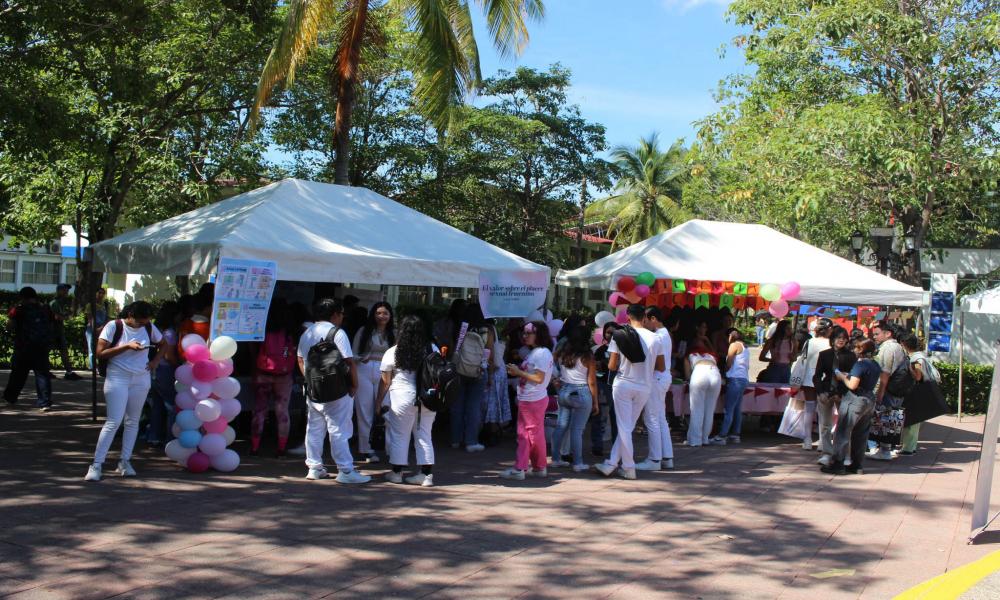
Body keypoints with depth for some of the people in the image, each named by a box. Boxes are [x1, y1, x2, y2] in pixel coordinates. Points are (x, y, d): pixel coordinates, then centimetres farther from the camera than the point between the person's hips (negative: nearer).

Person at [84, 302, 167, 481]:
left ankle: (125, 462, 13)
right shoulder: (114, 326, -8)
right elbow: (100, 353, -12)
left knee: (133, 421, 7)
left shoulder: (149, 328, 4)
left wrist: (155, 361, 3)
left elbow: (163, 344, 20)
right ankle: (97, 464, -8)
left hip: (141, 379, 5)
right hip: (118, 377, -5)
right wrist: (127, 346, -19)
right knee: (114, 421, -11)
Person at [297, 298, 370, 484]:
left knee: (314, 429, 13)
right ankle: (346, 471, -2)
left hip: (312, 390, 7)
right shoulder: (337, 333, -13)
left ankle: (314, 467, 17)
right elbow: (349, 362, -16)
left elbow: (301, 360, 18)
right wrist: (354, 385, -6)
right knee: (339, 431, -4)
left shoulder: (306, 334, 10)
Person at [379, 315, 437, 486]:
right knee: (424, 436, 11)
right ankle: (427, 474, 11)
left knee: (399, 435, 9)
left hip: (403, 399, -3)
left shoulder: (392, 353, -6)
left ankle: (396, 472, 15)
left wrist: (379, 402, 8)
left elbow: (385, 382, -2)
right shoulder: (433, 350, 2)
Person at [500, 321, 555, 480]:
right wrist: (517, 371, 1)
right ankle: (520, 468, 10)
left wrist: (518, 372, -16)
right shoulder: (533, 352, 15)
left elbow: (539, 378, -21)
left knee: (535, 434, 1)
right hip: (526, 400, 10)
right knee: (523, 435, 8)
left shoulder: (542, 353, -16)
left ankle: (540, 467, 13)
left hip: (534, 400, -10)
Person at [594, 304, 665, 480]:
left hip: (623, 384, -3)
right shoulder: (655, 338, -2)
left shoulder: (619, 336, -8)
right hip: (644, 387, 3)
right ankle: (611, 463, 13)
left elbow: (612, 366, -8)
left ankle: (629, 468, 5)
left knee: (624, 427, 4)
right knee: (627, 427, 12)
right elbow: (661, 367, 3)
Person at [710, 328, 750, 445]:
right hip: (744, 379, 9)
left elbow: (729, 364, -7)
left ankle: (721, 437, -15)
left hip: (735, 379, -9)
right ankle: (735, 435, 8)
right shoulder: (745, 347, 21)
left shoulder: (734, 345, -4)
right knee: (737, 409, 9)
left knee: (728, 410, -12)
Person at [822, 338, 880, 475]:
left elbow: (852, 385, -22)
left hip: (855, 400, -9)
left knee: (843, 432, -2)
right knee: (861, 434, 13)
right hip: (870, 399, 9)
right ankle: (857, 465, 17)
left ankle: (838, 465, -2)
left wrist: (842, 377, -5)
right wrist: (847, 376, 11)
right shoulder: (875, 365, 9)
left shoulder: (860, 364, -17)